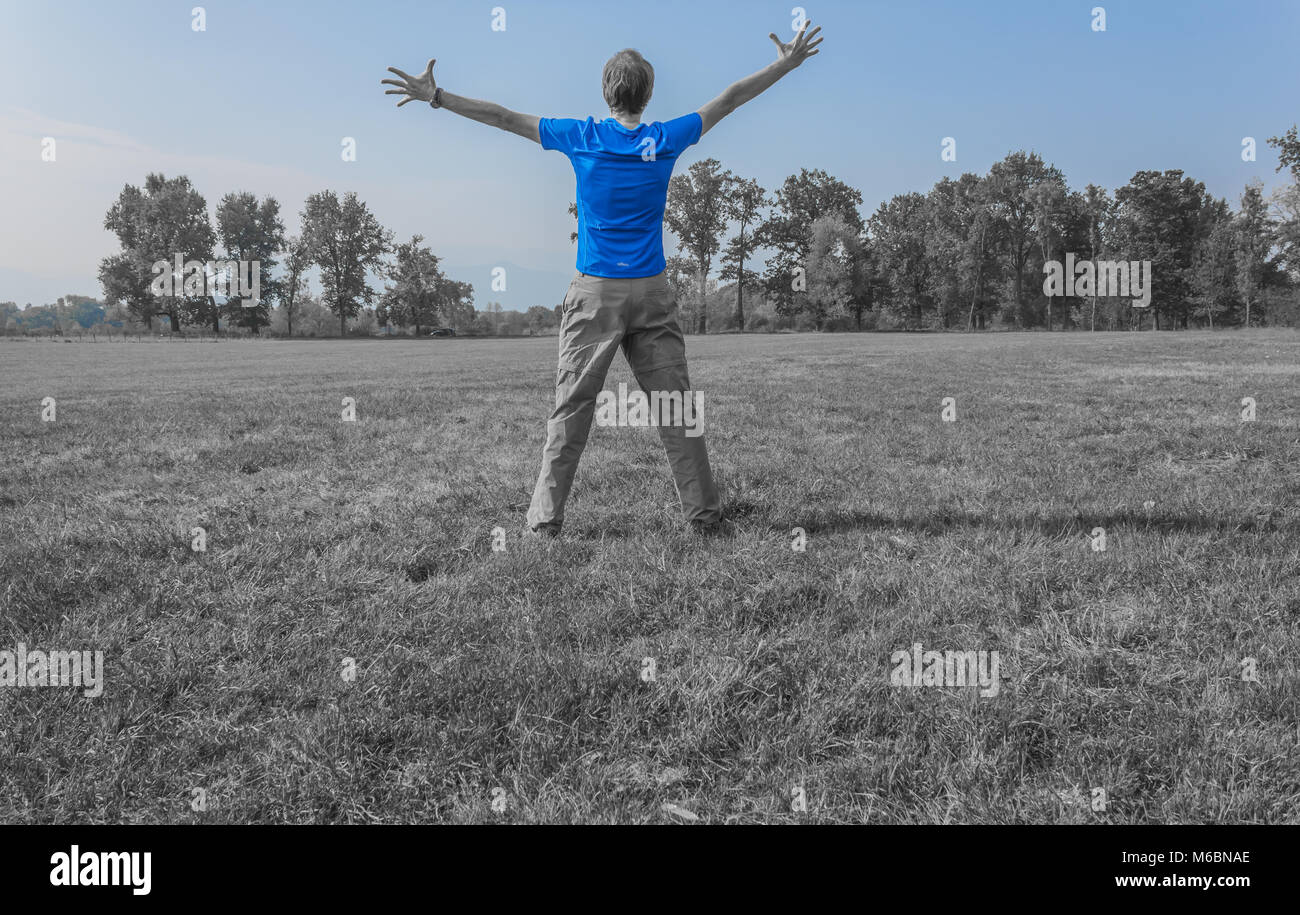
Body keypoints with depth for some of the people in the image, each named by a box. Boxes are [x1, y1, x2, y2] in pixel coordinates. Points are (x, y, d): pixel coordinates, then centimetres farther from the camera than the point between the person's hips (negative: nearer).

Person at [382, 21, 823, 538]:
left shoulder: (581, 138, 0)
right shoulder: (666, 141, 3)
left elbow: (502, 118, 5)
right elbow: (728, 100, 13)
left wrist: (436, 97, 14)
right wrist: (786, 65, 25)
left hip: (594, 294, -1)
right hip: (652, 294, 1)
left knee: (571, 410, 2)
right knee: (674, 408, 5)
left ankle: (544, 520, 3)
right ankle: (704, 514, 10)